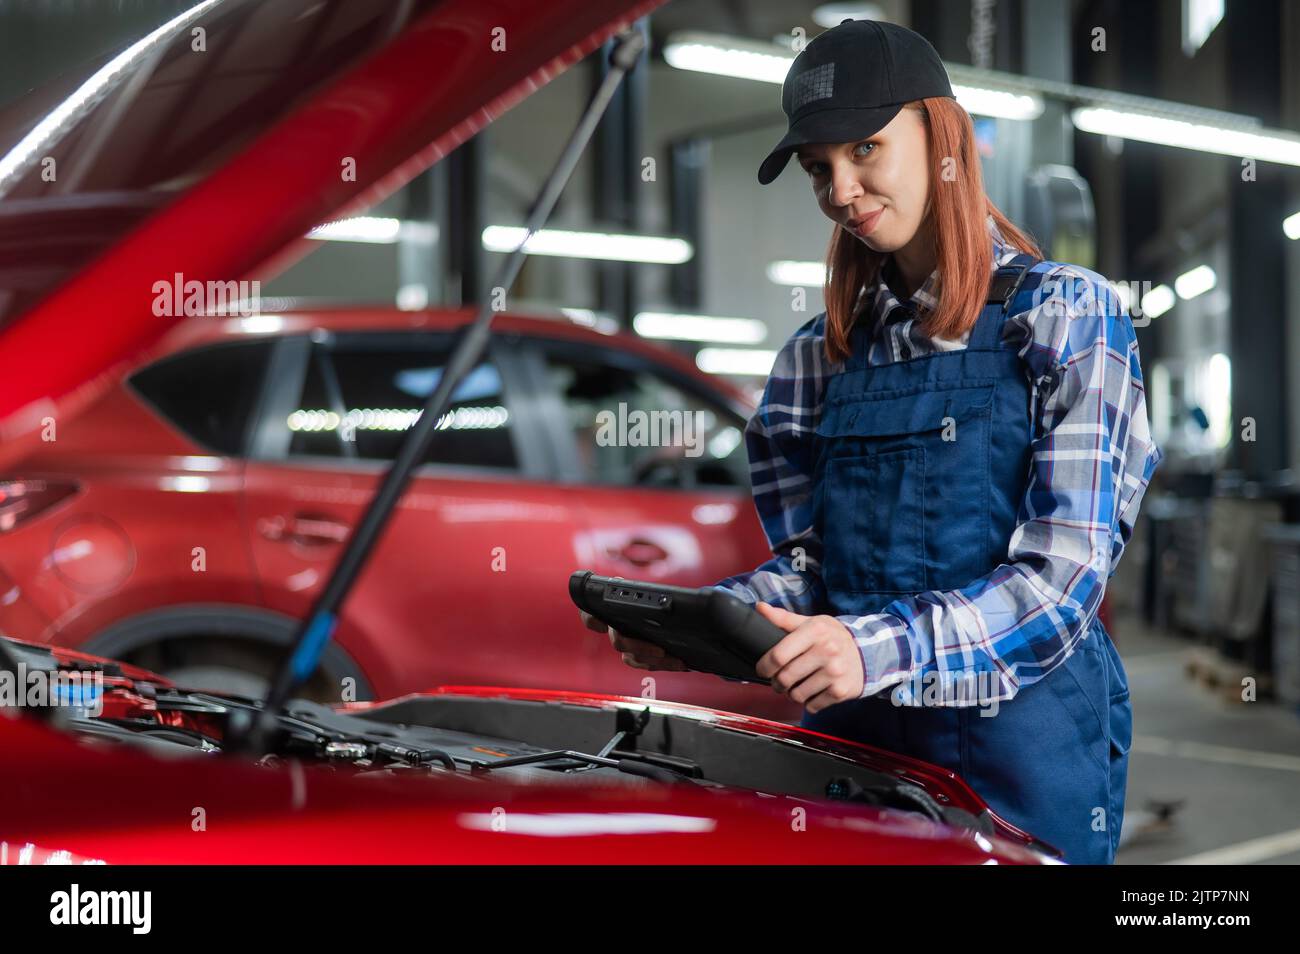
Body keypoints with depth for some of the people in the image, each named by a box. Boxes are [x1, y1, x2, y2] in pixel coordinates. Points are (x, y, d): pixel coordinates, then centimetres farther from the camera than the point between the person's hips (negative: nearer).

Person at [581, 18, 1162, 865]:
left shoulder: (1066, 314, -5)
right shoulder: (830, 348, 11)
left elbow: (1064, 576, -15)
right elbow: (811, 564, 11)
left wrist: (880, 648, -28)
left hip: (1019, 738, -4)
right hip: (849, 733, 5)